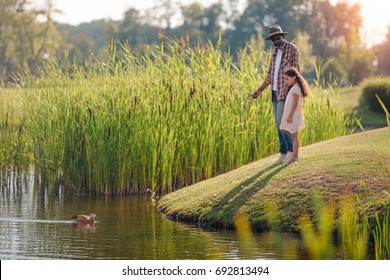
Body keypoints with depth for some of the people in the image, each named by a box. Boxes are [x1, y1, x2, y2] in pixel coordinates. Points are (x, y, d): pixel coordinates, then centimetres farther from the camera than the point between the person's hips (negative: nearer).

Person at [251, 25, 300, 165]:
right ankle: (283, 153, 9)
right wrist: (259, 90, 11)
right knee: (279, 123, 5)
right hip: (275, 92, 7)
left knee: (281, 121, -15)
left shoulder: (292, 49, -8)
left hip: (286, 92, -7)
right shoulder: (274, 52, 15)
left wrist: (287, 86, -28)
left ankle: (292, 150, -5)